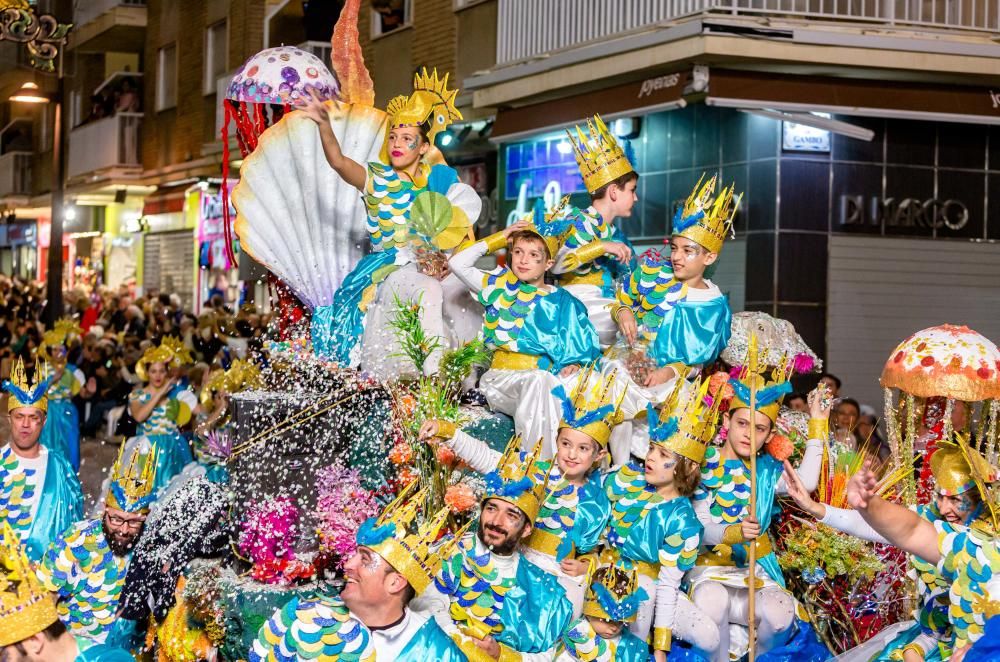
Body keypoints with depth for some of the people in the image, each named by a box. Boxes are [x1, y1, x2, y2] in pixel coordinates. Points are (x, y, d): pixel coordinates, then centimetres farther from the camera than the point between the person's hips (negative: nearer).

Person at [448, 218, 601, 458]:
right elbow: (458, 263, 14)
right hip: (501, 378, -1)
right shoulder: (500, 287, 17)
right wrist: (497, 239, 15)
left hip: (546, 377, 1)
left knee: (573, 383, -35)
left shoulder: (562, 302, 15)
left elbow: (581, 344, 10)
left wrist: (575, 365, -13)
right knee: (538, 380, -37)